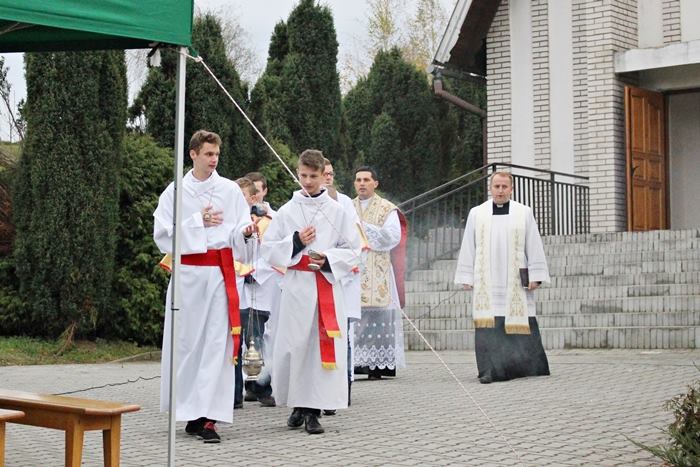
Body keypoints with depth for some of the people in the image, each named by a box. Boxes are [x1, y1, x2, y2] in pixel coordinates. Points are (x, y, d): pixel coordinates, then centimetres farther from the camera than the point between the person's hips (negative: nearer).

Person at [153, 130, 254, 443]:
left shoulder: (230, 190, 6)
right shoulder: (175, 192, 6)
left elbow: (238, 234, 5)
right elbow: (162, 234, 0)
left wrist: (245, 230, -17)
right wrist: (197, 222, -10)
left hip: (220, 273, 0)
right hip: (187, 273, 1)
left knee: (216, 342, -7)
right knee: (185, 340, 3)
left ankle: (205, 416, -7)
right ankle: (190, 410, 16)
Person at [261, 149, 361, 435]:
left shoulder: (336, 212, 5)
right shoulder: (287, 211, 7)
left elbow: (353, 251, 6)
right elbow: (268, 249, 7)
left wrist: (328, 259, -10)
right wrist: (295, 242, -8)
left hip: (328, 287, 0)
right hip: (296, 286, 1)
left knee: (323, 347, -5)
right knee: (294, 345, -1)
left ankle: (313, 410, 1)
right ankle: (298, 405, 16)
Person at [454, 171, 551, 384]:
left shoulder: (524, 213, 5)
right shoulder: (476, 214, 8)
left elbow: (534, 246, 3)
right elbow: (468, 248, 8)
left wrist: (535, 276, -2)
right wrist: (467, 278, 3)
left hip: (515, 282, 0)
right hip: (486, 282, 1)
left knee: (517, 324, 1)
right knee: (488, 325, -6)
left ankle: (530, 366, 14)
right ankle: (490, 370, -5)